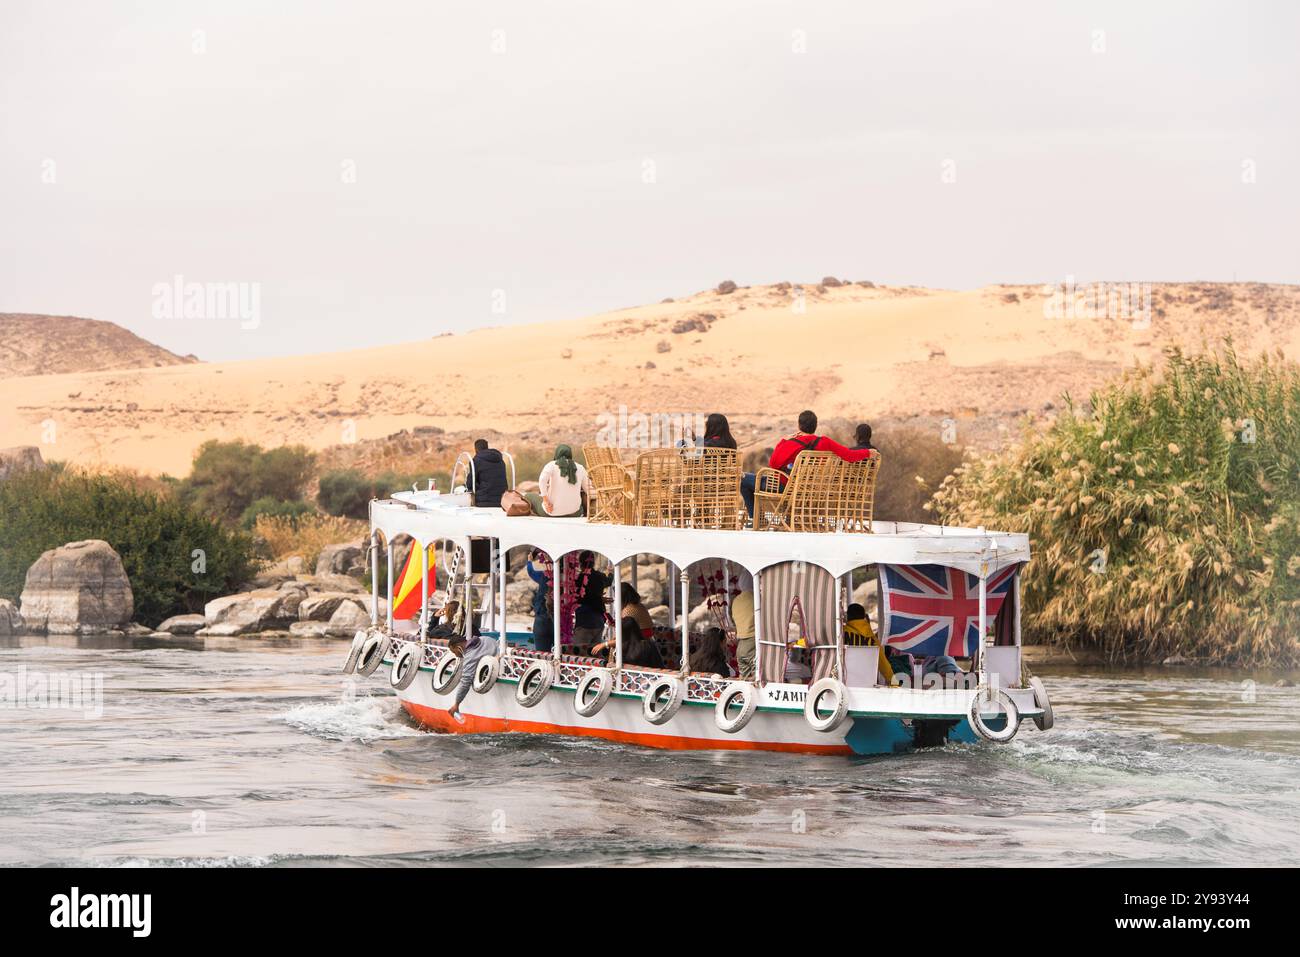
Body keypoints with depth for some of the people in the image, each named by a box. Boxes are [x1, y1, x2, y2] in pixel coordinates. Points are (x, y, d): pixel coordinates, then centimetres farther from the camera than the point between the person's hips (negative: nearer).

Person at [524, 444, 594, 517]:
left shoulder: (552, 465, -6)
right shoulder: (580, 468, 3)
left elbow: (542, 480, -25)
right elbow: (587, 488, 12)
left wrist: (546, 501, -19)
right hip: (574, 512, 2)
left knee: (529, 496, 29)